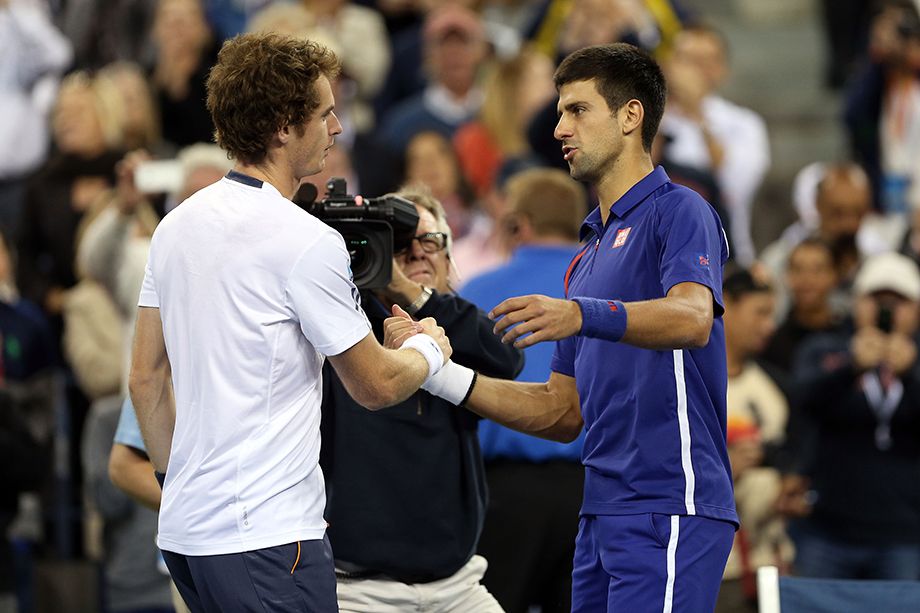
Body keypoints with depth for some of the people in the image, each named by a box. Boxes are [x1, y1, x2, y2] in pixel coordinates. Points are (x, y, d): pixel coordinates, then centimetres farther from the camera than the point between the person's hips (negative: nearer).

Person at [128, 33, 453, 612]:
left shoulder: (175, 227, 10)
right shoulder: (307, 240, -14)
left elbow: (146, 378, 16)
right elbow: (375, 385, -5)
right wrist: (430, 349, 16)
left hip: (184, 530, 8)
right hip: (266, 535, -8)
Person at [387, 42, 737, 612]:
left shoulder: (679, 212, -3)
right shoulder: (586, 260, 24)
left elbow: (693, 318, -24)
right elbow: (564, 413, 22)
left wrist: (580, 315, -40)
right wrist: (440, 371, 13)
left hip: (669, 508, -9)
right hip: (603, 516, 9)